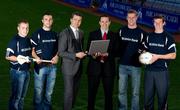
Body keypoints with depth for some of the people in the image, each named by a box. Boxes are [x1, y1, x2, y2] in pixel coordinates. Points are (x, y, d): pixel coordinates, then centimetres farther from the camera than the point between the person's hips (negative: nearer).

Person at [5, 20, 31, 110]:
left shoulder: (28, 40, 10)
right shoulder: (15, 41, -14)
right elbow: (8, 56, -17)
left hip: (26, 71, 7)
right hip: (17, 71, -7)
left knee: (22, 96, 16)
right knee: (16, 96, -1)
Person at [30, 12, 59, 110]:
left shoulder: (54, 34, 11)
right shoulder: (37, 34, -3)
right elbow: (31, 50, -3)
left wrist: (56, 56, 2)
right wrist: (36, 58, -20)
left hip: (52, 66, 4)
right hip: (40, 66, -4)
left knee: (49, 91, 11)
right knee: (39, 91, -1)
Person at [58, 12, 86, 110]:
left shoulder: (81, 33, 11)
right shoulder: (64, 33, -11)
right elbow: (61, 52, -14)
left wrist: (83, 53, 0)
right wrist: (76, 55, -19)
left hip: (78, 67, 6)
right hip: (69, 67, -6)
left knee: (75, 91, 11)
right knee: (69, 92, -3)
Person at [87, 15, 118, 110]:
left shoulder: (114, 35, 7)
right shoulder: (93, 34, 6)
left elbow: (116, 52, 1)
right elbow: (88, 49, 1)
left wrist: (107, 54, -17)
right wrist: (93, 55, -19)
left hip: (108, 67, 1)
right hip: (95, 67, 0)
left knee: (109, 93, 5)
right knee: (92, 92, 4)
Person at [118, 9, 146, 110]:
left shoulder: (141, 33, -1)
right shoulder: (121, 31, 7)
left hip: (136, 66, -2)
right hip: (123, 65, 2)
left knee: (135, 92, 2)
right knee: (122, 91, 7)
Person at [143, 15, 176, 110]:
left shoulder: (168, 37, -1)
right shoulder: (149, 36, 13)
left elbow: (173, 55, -6)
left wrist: (158, 56, -14)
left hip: (162, 71, -4)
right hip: (149, 70, 4)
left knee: (162, 96, 0)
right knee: (147, 96, 8)